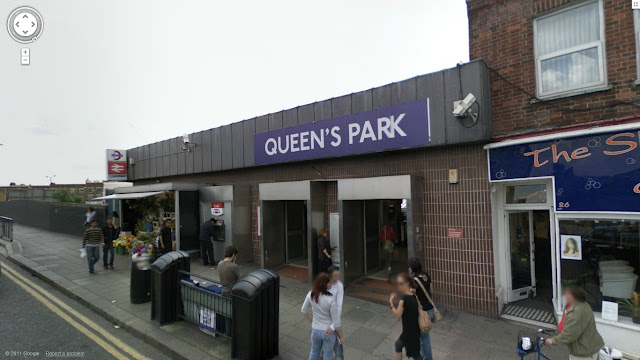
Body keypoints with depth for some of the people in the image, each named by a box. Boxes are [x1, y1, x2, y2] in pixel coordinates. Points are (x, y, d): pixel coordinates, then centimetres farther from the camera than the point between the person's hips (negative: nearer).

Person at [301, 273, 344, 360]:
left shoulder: (311, 294, -17)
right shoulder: (331, 299, -31)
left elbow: (304, 310, -1)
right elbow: (336, 321, -22)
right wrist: (341, 336, -6)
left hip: (315, 330, 4)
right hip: (329, 332, -3)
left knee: (314, 352, 29)